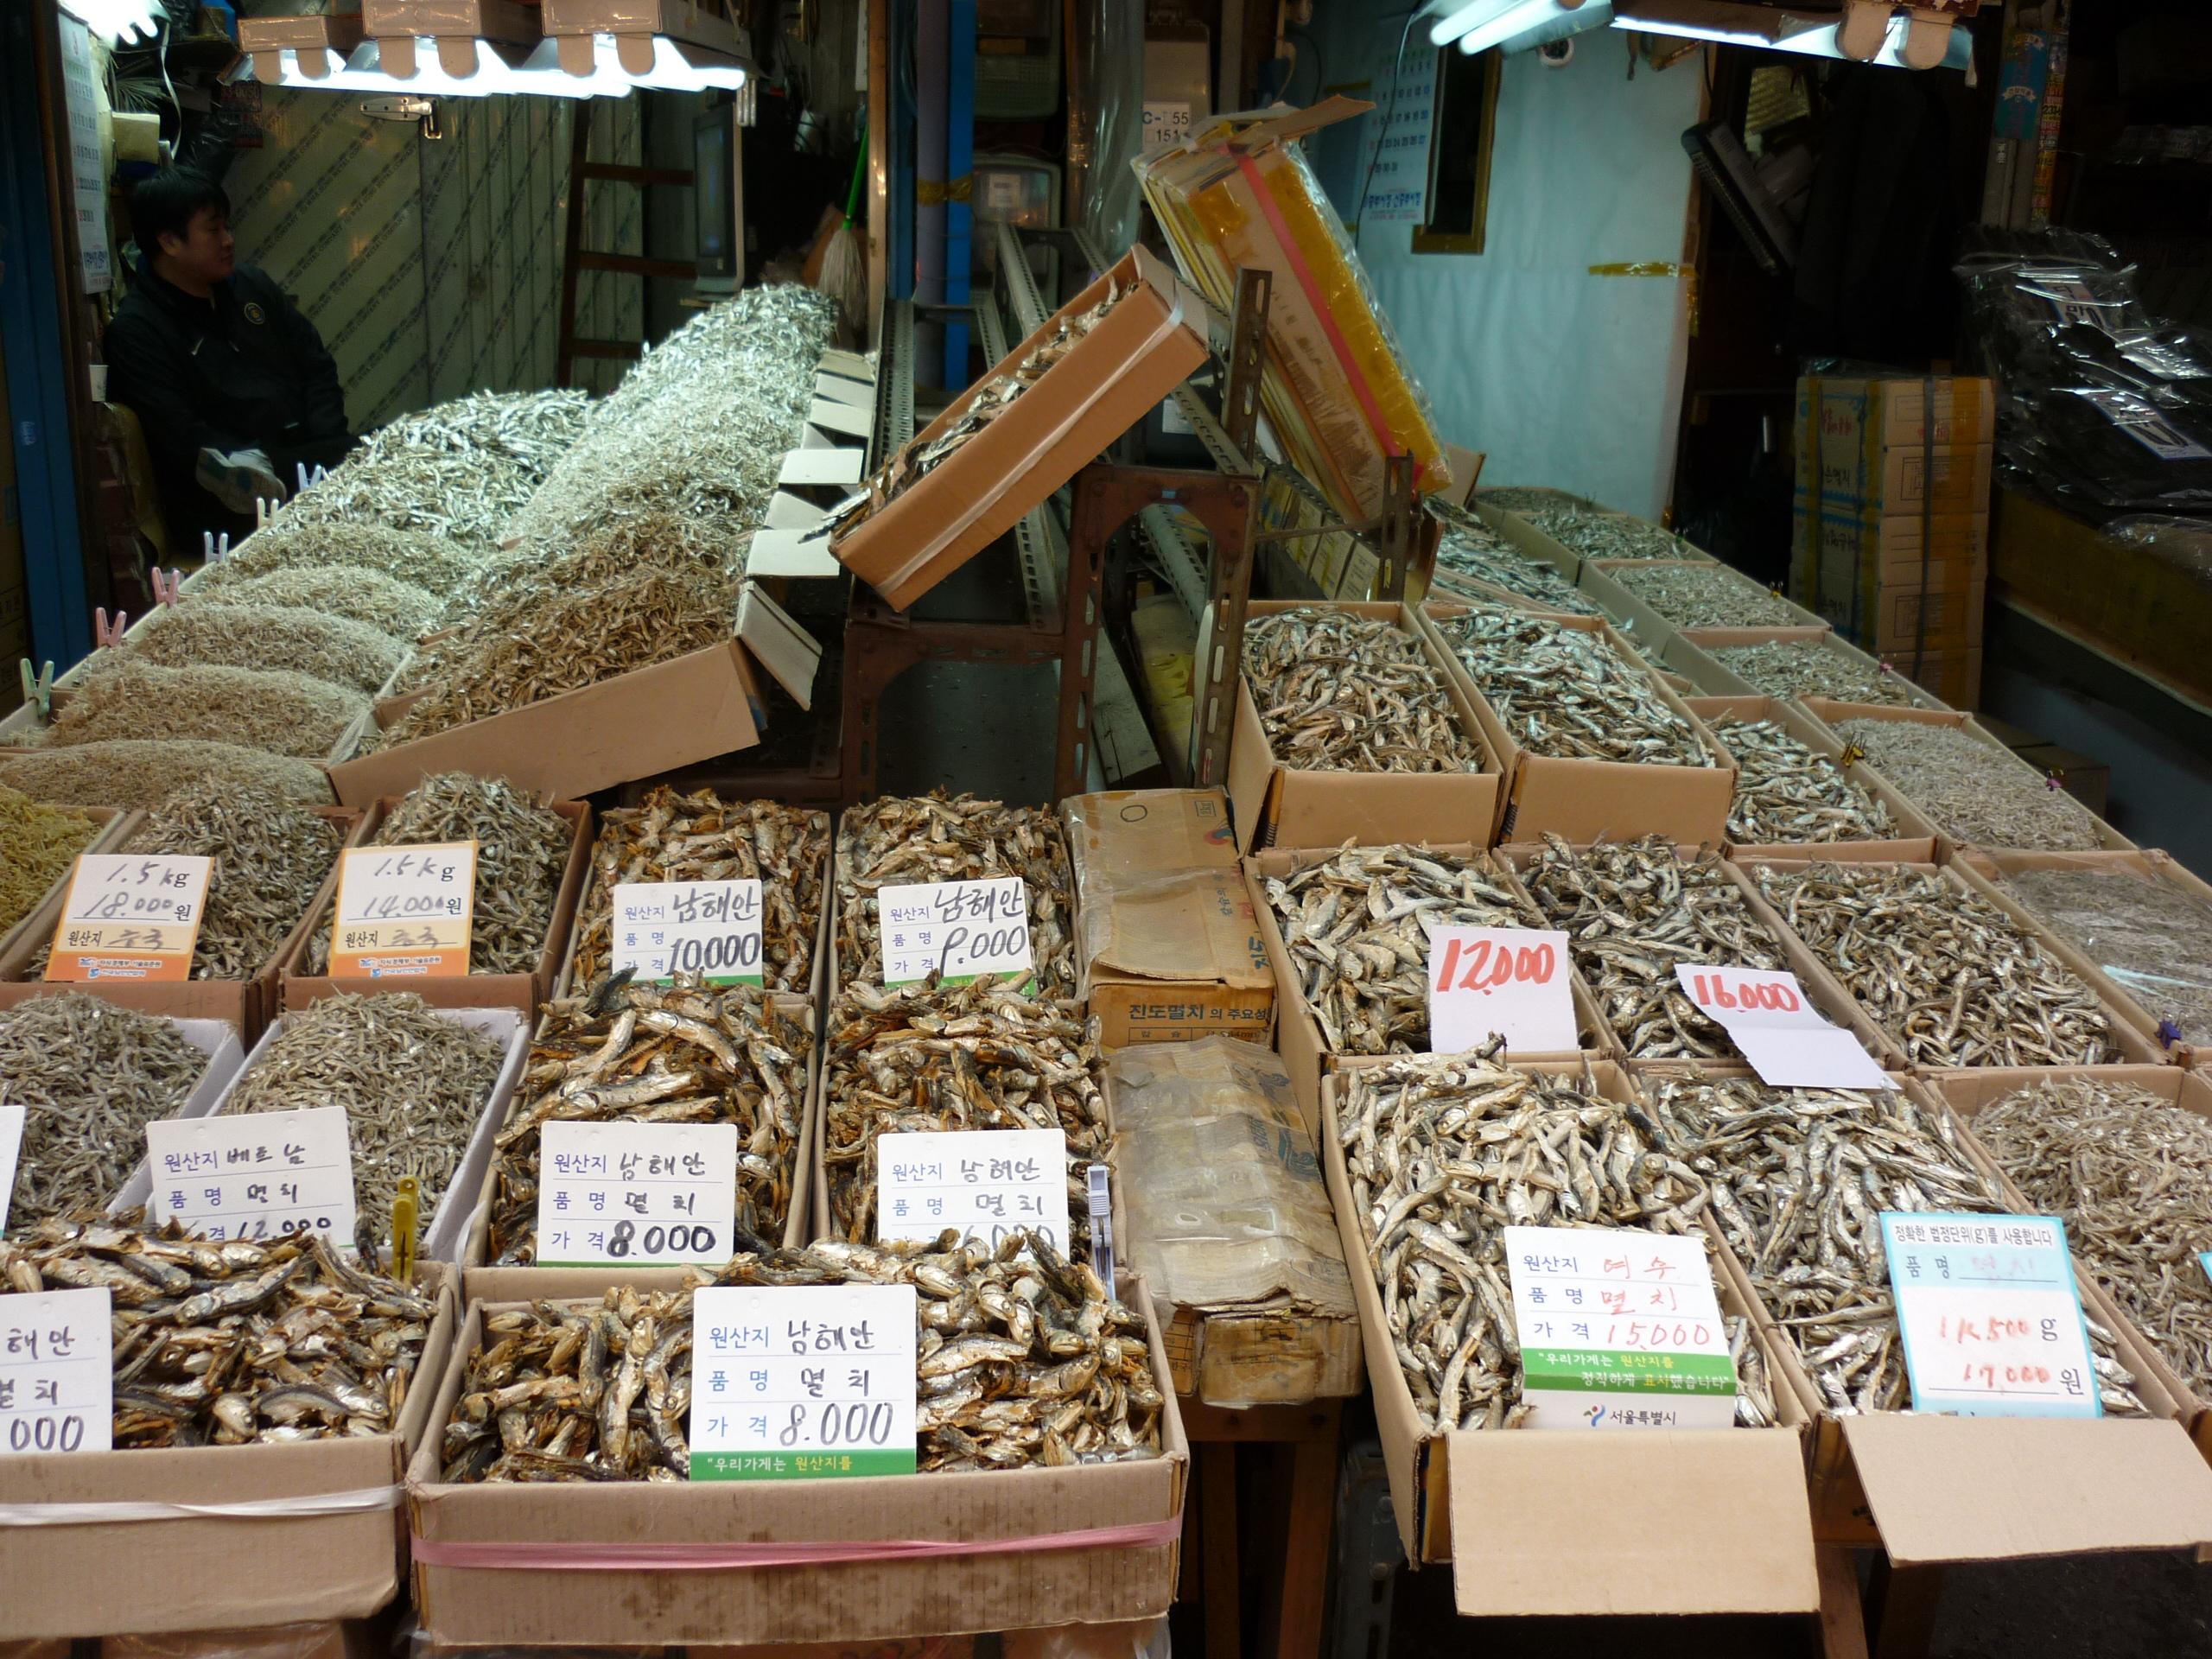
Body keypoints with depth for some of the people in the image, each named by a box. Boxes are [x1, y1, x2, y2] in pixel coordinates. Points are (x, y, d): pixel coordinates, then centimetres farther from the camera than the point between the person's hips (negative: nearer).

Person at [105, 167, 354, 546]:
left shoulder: (251, 284, 17)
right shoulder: (135, 330, -4)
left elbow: (317, 367, 17)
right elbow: (179, 438, -13)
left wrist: (325, 446, 0)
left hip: (307, 458, 8)